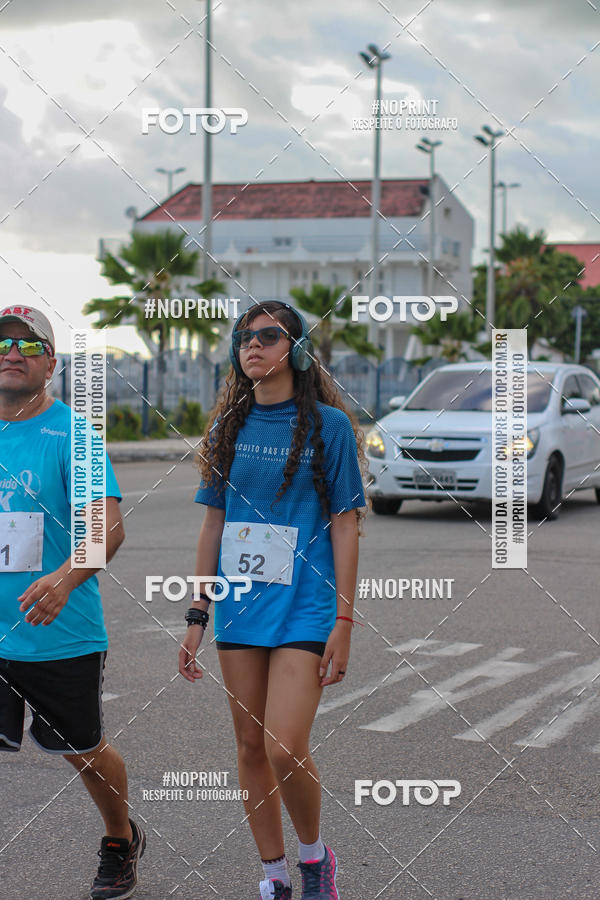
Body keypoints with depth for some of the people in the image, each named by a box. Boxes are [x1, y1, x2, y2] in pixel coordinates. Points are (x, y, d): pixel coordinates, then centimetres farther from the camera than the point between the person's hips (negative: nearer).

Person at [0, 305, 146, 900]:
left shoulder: (72, 434, -11)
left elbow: (108, 526, -23)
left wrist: (65, 578, -40)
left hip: (63, 635, -3)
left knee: (84, 752, 15)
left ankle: (121, 842, 44)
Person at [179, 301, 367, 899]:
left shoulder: (327, 424, -3)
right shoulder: (229, 427, 9)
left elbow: (345, 526, -4)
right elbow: (214, 523, 12)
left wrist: (343, 622, -9)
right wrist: (197, 616, 9)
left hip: (304, 608, -5)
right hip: (238, 608, 5)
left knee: (285, 748, -14)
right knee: (250, 746, 8)